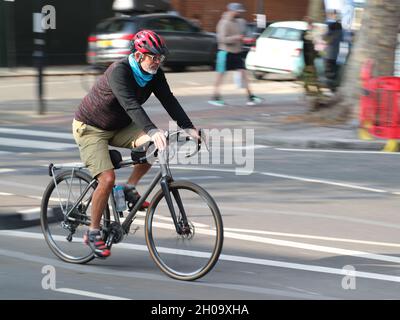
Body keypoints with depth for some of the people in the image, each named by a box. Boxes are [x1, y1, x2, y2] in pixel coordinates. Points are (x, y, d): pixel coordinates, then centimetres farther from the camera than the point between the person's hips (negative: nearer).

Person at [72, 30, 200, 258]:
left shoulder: (154, 74, -8)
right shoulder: (119, 71, -30)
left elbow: (169, 100, -16)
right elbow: (131, 105, -43)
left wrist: (188, 127, -32)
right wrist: (152, 131, -57)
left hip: (119, 127, 7)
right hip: (90, 128, -7)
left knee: (153, 145, -20)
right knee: (107, 179, -22)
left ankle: (130, 188, 0)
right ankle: (93, 233, -5)